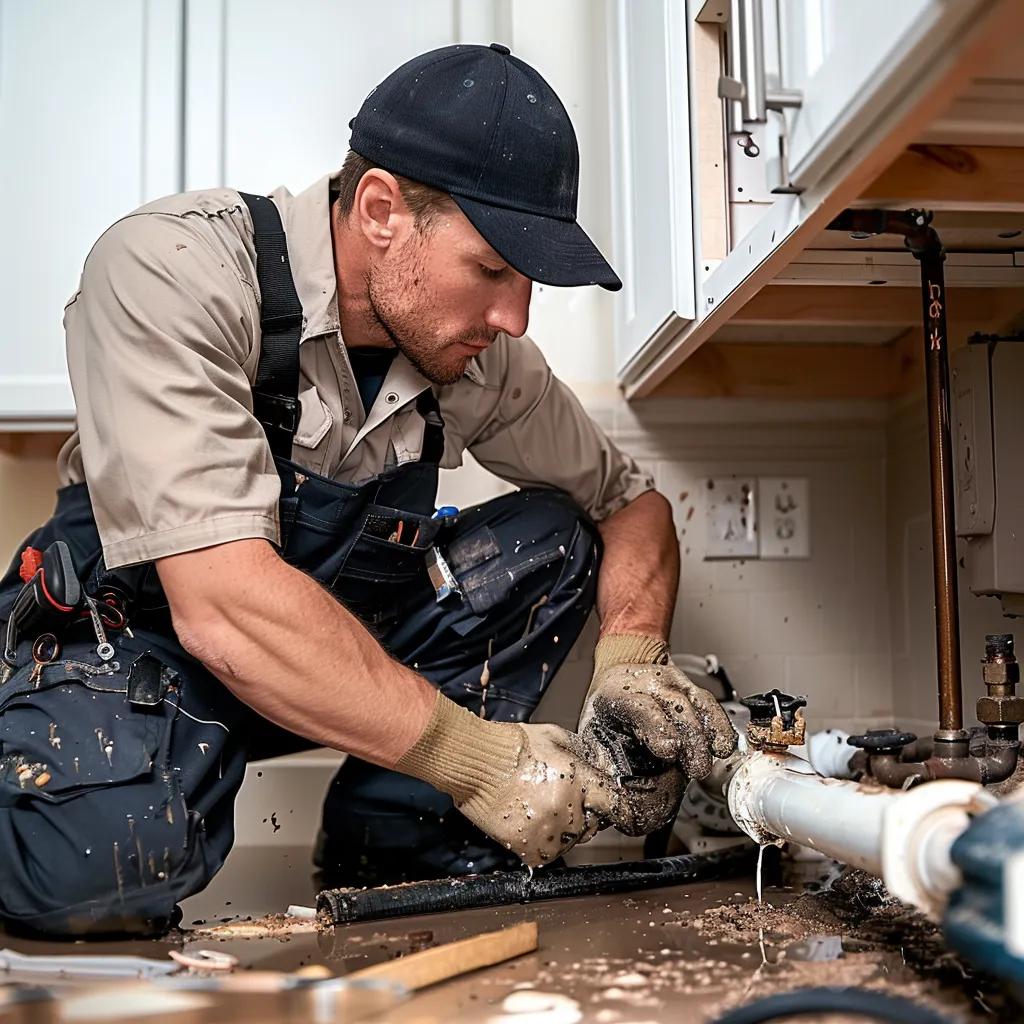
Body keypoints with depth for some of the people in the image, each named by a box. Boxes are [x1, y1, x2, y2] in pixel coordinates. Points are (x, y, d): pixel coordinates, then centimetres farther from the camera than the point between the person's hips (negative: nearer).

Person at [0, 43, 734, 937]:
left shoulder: (482, 356, -10)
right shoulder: (170, 270, -26)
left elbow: (631, 500, 4)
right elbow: (222, 603, -34)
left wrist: (632, 664, -16)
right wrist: (481, 757, -31)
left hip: (332, 643, 6)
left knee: (549, 541, -10)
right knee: (101, 848, -36)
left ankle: (397, 839, -5)